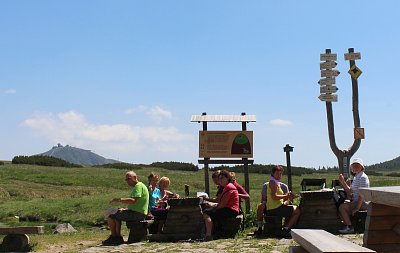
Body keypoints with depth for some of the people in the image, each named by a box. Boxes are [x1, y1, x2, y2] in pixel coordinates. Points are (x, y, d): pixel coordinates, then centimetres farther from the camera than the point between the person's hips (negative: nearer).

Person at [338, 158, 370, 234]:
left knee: (342, 207, -20)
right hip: (355, 201, 10)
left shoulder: (363, 177, -14)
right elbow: (350, 191, 16)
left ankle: (350, 228, -14)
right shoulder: (356, 177, 16)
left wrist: (357, 208, -22)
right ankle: (347, 225, 5)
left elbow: (362, 194, -20)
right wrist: (342, 181, 5)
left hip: (362, 203, -10)